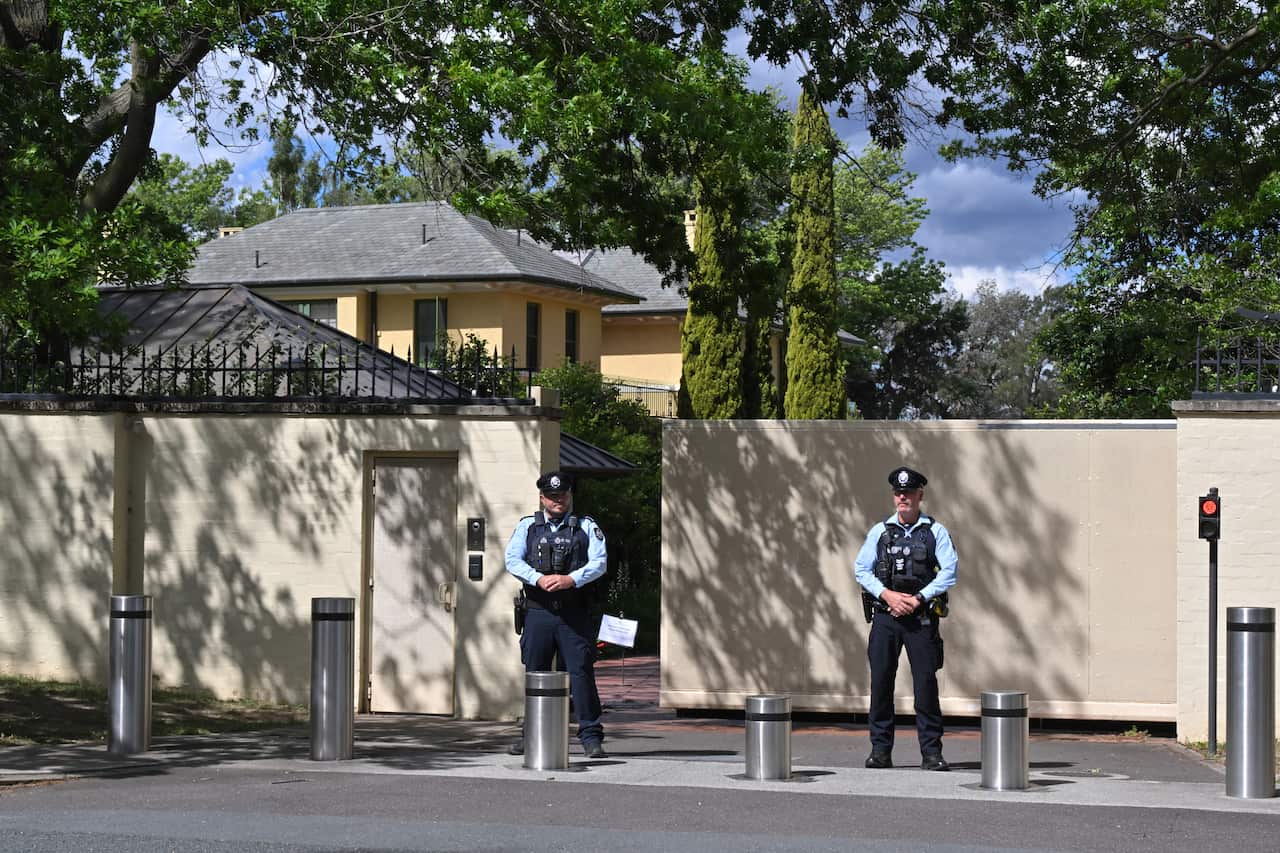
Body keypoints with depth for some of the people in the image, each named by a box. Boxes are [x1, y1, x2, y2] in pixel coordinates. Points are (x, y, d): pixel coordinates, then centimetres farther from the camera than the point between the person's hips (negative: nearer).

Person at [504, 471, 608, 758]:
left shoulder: (586, 527, 9)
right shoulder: (527, 526, 11)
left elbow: (599, 563, -2)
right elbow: (512, 560, -1)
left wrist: (570, 579, -18)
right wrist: (540, 579, -17)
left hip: (575, 614, -1)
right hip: (538, 613, 2)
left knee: (581, 672, -6)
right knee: (535, 673, 7)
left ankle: (591, 737, -2)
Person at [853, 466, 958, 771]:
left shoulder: (935, 531, 4)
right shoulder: (879, 531, 10)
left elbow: (949, 572, -3)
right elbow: (861, 569, 6)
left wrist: (917, 599, -12)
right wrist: (888, 595, -9)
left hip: (921, 617, -2)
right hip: (884, 616, 2)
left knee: (926, 682, -4)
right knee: (880, 680, 0)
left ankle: (931, 752, 2)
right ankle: (880, 750, 7)